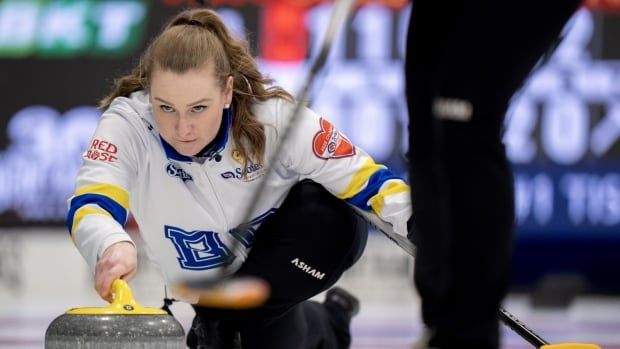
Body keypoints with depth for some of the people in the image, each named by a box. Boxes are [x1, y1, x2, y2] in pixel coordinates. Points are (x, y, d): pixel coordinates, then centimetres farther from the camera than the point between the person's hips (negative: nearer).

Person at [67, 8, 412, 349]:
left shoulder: (275, 117, -31)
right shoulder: (127, 123, -30)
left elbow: (365, 179, -25)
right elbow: (89, 206, -44)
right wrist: (112, 245, -68)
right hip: (211, 280, 1)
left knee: (336, 220, -32)